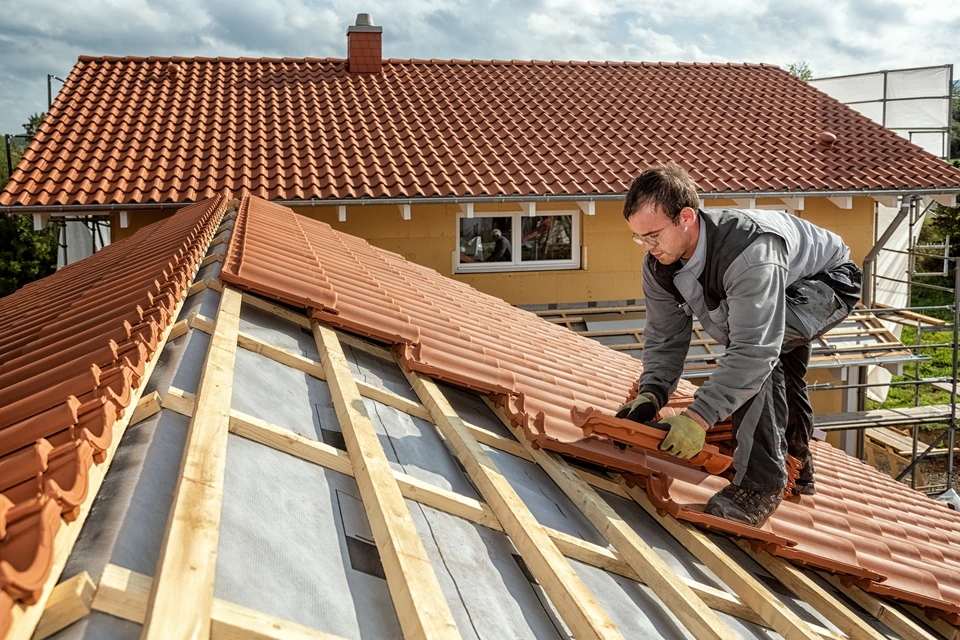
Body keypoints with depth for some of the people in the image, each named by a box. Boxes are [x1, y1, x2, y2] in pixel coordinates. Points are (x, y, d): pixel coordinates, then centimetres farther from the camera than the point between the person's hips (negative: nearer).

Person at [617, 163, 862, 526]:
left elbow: (752, 348, -49)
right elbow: (664, 337, -11)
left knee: (758, 360, -34)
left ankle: (760, 484, -26)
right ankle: (797, 468, 52)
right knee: (780, 376, 27)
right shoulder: (658, 264, -19)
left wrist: (699, 416, -52)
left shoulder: (749, 252, -45)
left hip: (829, 282, -9)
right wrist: (651, 393, -28)